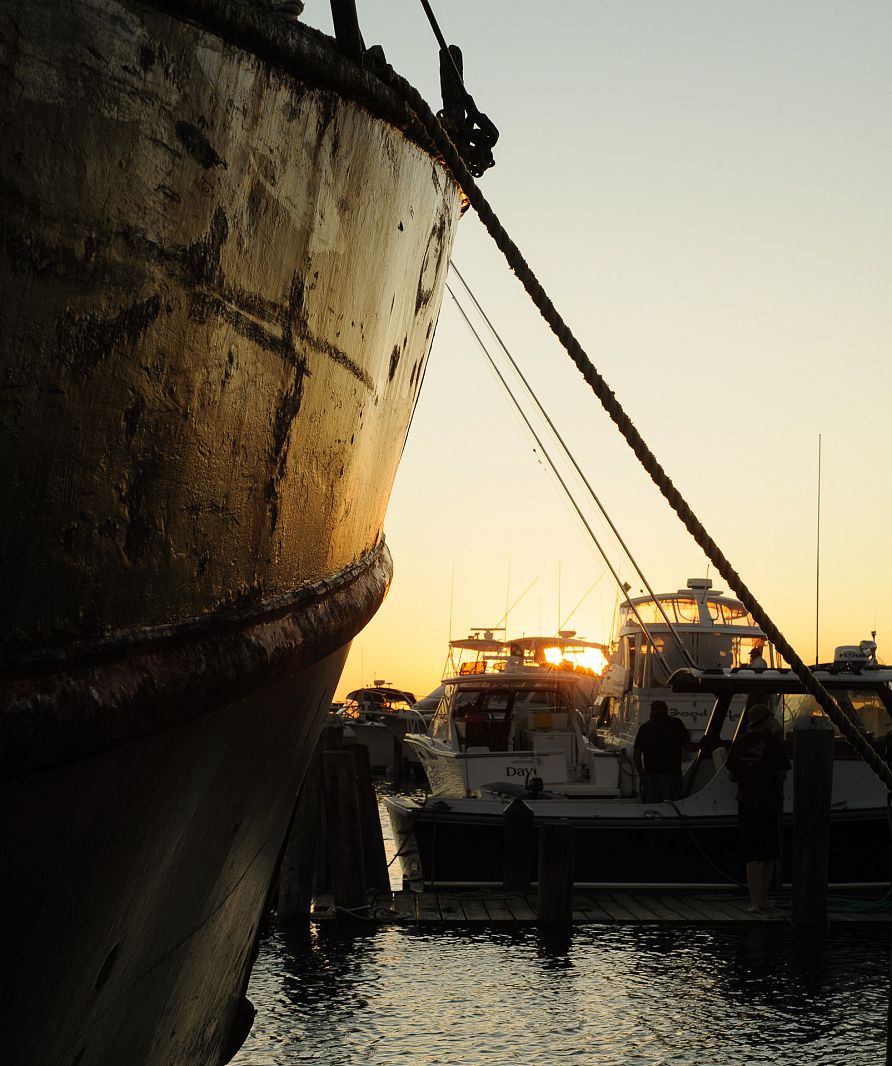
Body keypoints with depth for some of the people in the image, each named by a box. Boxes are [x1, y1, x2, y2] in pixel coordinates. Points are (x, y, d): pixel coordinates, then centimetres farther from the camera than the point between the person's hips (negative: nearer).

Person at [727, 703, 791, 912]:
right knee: (769, 854, 13)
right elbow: (781, 775, -11)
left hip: (746, 805, 3)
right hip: (770, 804, -2)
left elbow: (731, 775, 8)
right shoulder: (773, 742, -8)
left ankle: (754, 902, -3)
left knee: (752, 855, 4)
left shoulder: (739, 743, 4)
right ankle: (763, 898, 18)